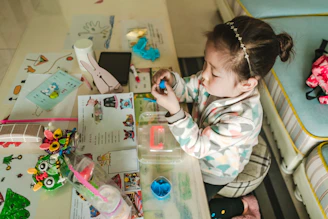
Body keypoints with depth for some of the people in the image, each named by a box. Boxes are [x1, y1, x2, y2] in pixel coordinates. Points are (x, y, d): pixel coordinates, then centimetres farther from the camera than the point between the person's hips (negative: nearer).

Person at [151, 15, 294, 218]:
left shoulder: (242, 119, -42)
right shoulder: (219, 81, -23)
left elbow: (198, 146, -35)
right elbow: (188, 88, -6)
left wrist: (174, 110, -45)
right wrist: (172, 81, -28)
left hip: (214, 172, -6)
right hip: (202, 143, 6)